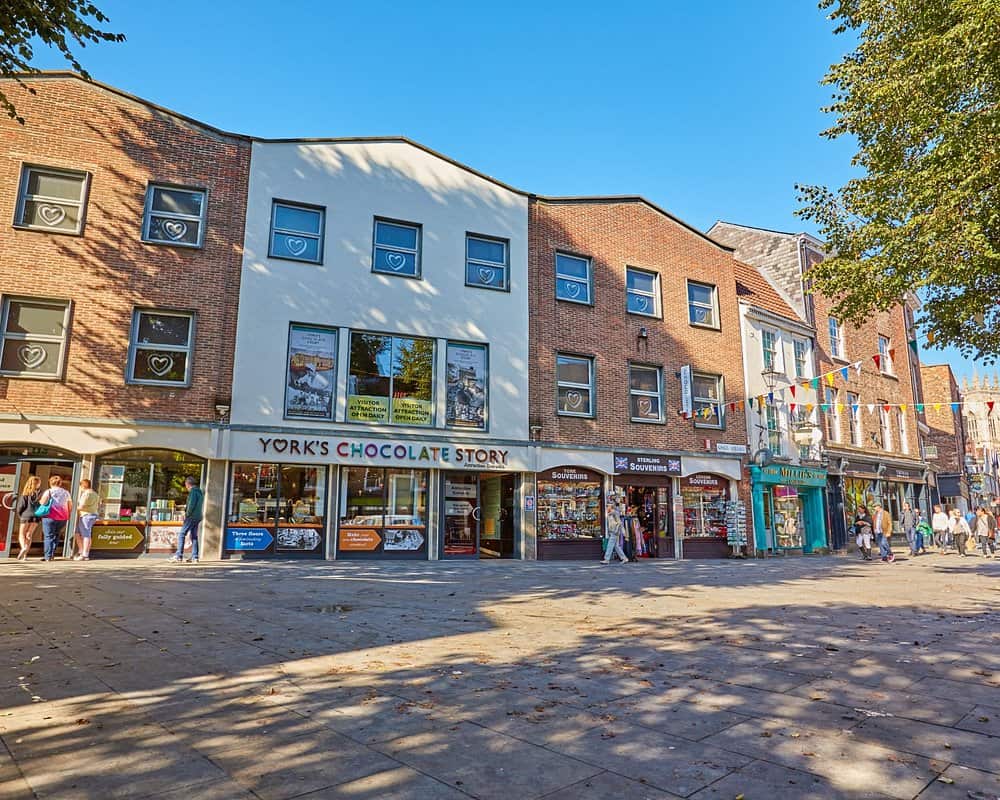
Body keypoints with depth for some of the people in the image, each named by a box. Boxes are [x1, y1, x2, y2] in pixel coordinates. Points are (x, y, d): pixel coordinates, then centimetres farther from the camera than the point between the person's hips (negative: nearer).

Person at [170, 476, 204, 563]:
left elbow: (191, 504, -19)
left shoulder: (193, 491, -10)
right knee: (194, 536, 10)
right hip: (198, 517, 9)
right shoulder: (200, 492, 18)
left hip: (192, 517, -9)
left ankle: (179, 555, -5)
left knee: (181, 535, -3)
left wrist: (187, 514, -9)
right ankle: (194, 557, 8)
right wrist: (186, 508, 12)